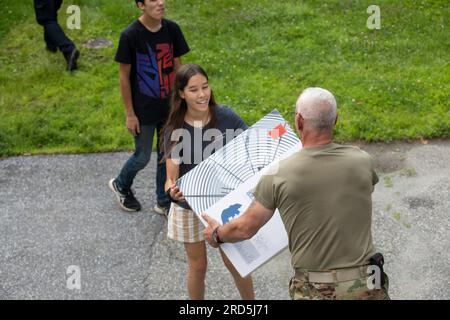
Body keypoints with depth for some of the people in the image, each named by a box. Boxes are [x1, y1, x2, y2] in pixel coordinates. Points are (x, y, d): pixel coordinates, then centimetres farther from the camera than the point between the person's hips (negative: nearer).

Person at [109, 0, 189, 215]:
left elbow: (177, 66, 4)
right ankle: (120, 185, 39)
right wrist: (130, 114, -10)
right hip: (143, 110, -4)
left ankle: (164, 201, 32)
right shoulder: (130, 35, -18)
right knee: (142, 157, 9)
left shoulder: (172, 29, -6)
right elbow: (124, 76, -12)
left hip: (169, 106, 4)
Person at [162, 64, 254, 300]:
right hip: (190, 207, 0)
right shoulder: (175, 130, -16)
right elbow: (171, 177, -17)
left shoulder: (225, 117, -15)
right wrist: (172, 190, -40)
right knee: (198, 266, 16)